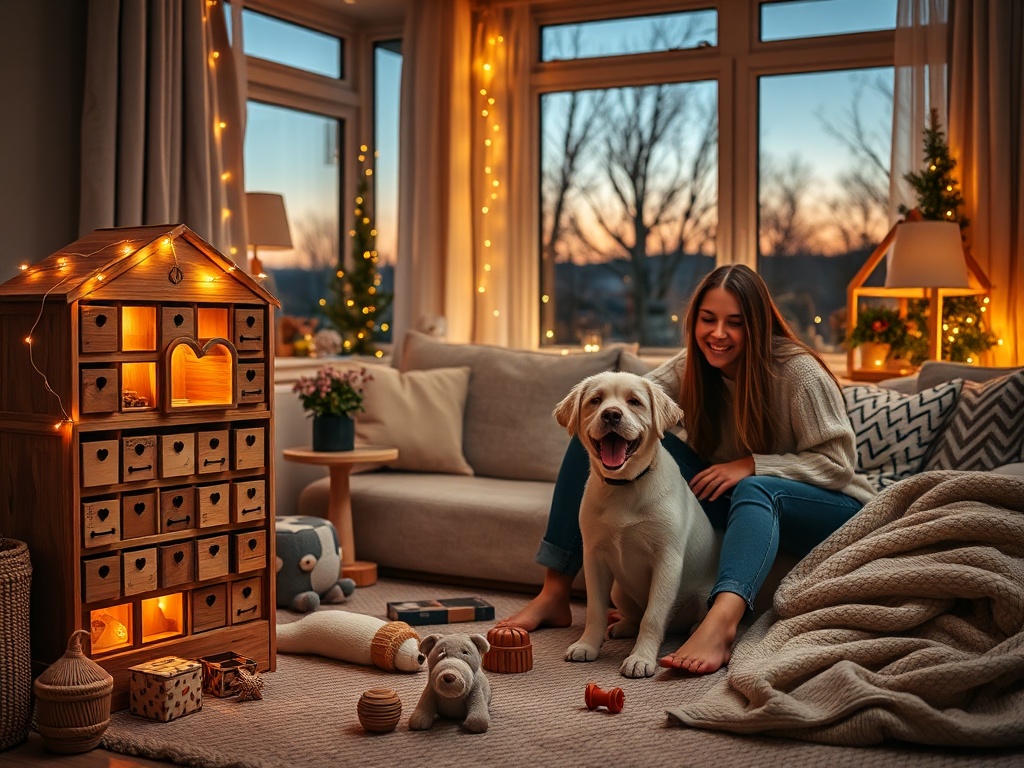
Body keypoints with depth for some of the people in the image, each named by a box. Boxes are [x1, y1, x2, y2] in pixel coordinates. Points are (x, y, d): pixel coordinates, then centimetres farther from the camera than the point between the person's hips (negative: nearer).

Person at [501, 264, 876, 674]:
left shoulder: (797, 371, -17)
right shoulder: (691, 368, -2)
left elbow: (837, 462, -17)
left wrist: (753, 465, -26)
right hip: (734, 499, 5)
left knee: (755, 490, -43)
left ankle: (721, 621, -68)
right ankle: (555, 591, -16)